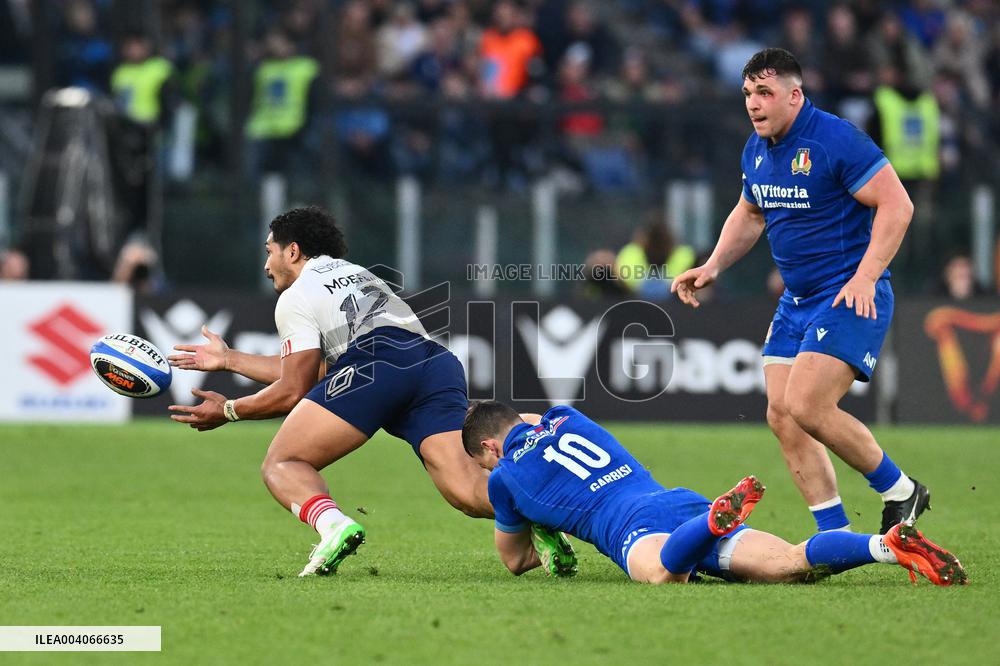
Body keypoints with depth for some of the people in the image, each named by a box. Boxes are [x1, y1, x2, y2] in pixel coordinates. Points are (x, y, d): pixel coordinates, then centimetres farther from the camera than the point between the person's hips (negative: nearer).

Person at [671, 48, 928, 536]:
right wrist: (713, 266, 14)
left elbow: (897, 204, -18)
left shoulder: (836, 140, -16)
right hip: (796, 301, 9)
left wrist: (865, 277, -24)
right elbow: (749, 214, 27)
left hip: (851, 298, -9)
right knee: (782, 416, 0)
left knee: (806, 406, -20)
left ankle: (900, 491, 0)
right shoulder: (756, 151, 9)